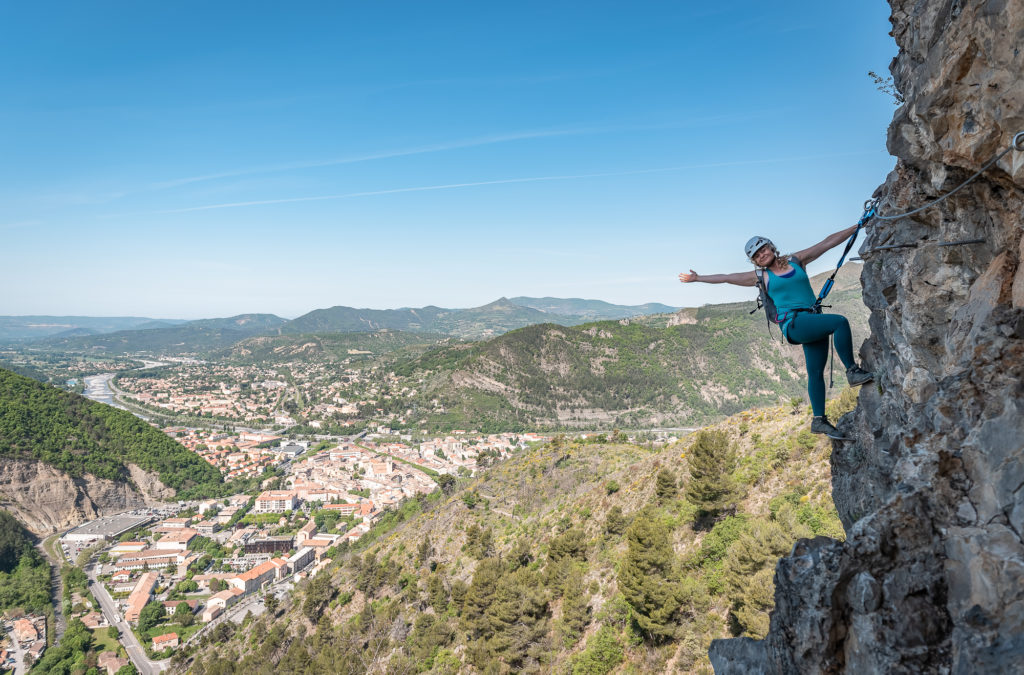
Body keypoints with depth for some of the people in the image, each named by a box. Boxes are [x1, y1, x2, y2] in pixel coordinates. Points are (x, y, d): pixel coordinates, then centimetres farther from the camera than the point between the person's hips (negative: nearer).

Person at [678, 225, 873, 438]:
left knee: (816, 372, 5)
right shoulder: (761, 276, 9)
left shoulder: (796, 260, 15)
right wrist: (697, 278, 12)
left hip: (813, 323, 4)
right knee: (840, 321, -27)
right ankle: (852, 371, -22)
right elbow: (726, 278, 12)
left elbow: (828, 242, 17)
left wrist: (856, 227, 16)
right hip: (793, 324, -4)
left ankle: (819, 420, 12)